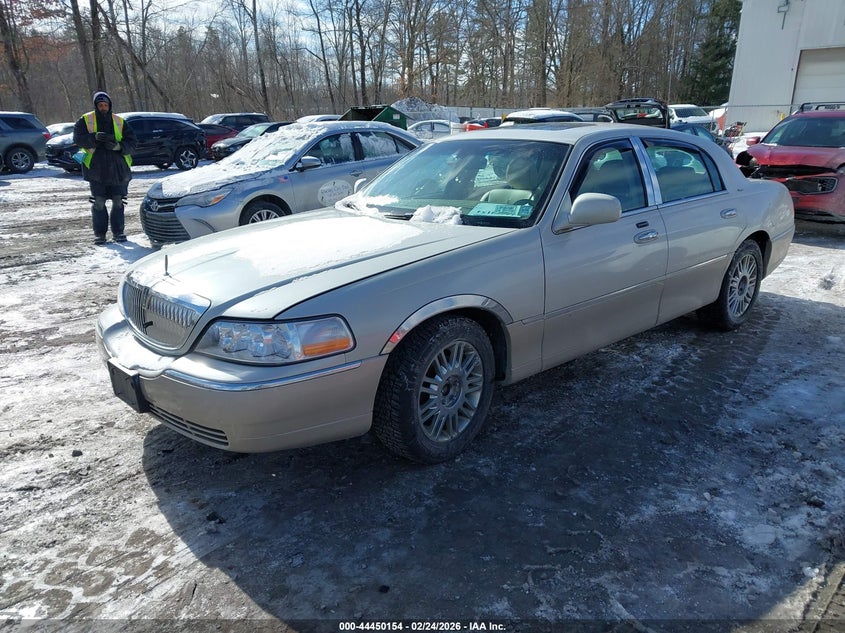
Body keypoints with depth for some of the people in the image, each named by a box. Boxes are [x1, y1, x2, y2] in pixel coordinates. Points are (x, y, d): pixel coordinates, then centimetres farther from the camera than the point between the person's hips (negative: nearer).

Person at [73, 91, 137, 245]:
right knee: (98, 202, 0)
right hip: (96, 169, -1)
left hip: (118, 169, 1)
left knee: (118, 201, 3)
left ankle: (118, 232, 14)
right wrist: (94, 137, -22)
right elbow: (78, 138, -5)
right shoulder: (85, 120, 6)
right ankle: (99, 233, 8)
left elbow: (131, 143, 3)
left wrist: (118, 146, -16)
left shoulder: (120, 122, 9)